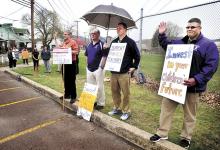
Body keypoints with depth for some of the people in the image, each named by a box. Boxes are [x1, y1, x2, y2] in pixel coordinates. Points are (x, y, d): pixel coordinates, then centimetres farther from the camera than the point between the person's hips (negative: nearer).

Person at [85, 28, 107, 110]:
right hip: (89, 69, 7)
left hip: (98, 69, -7)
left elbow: (104, 57, -12)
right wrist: (87, 66, 12)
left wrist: (101, 67, -16)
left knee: (99, 87, -1)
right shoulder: (89, 45, 14)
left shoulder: (102, 44, -7)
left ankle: (101, 103, 12)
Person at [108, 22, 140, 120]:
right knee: (114, 91, 12)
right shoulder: (114, 42, 15)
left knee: (126, 93, 1)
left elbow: (137, 55, -1)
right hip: (113, 72, 6)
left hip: (124, 73, -6)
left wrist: (134, 67, -5)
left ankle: (126, 111, 14)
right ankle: (117, 108, 28)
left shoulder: (130, 42, -2)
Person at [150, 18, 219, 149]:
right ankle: (162, 133, 23)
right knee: (166, 108, 9)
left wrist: (196, 79, -23)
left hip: (192, 86, -4)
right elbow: (166, 45, 29)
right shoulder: (180, 42, 13)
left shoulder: (208, 45, -4)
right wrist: (162, 35, 12)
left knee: (190, 115, 10)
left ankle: (186, 138, 29)